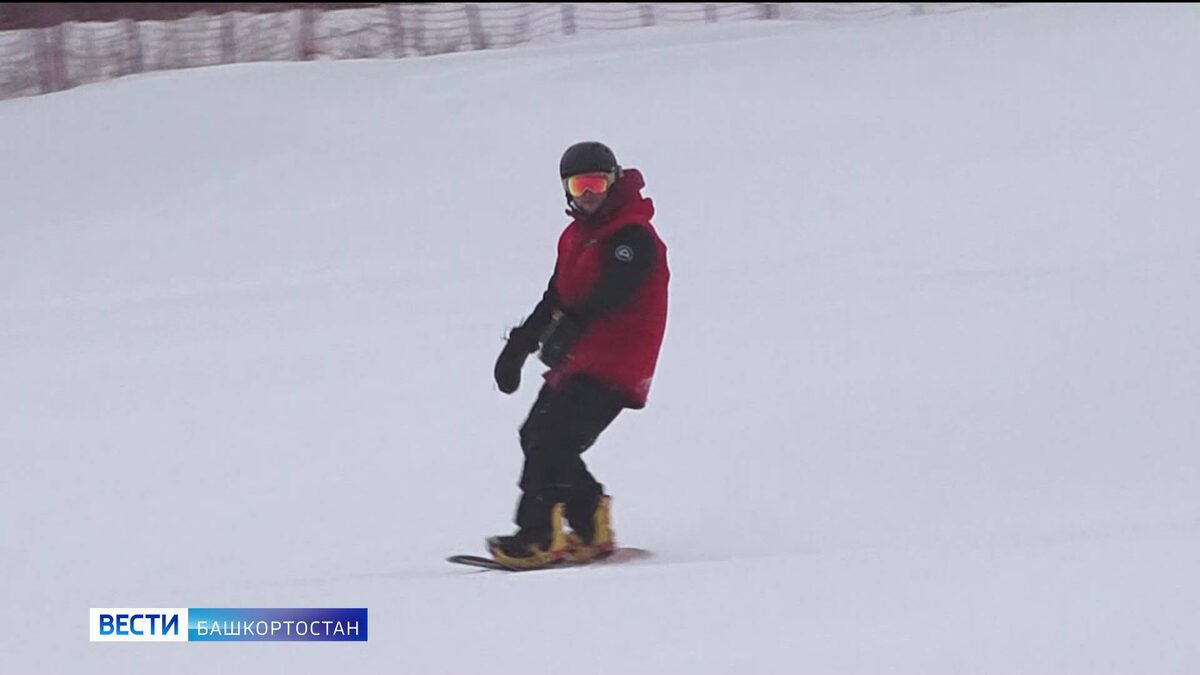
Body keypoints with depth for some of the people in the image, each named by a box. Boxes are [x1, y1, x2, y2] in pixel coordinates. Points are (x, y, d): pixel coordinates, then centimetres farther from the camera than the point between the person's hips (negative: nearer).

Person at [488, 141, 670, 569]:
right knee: (537, 437, 7)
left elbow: (611, 291, -27)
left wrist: (570, 327, -38)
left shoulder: (633, 237, -11)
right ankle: (592, 530, 11)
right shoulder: (576, 236, 19)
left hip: (614, 365, -10)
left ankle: (539, 537, -19)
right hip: (576, 361, 10)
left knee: (552, 440, -18)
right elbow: (557, 298, 26)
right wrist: (519, 345, 23)